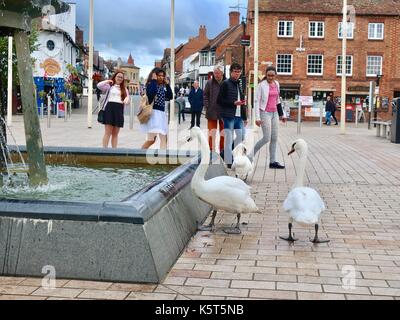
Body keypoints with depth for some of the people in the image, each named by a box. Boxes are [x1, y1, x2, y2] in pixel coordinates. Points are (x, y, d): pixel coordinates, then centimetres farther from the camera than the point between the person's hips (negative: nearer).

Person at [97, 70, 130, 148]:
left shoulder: (124, 89, 20)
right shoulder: (109, 86, 8)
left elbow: (127, 98, 13)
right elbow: (99, 86, -7)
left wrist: (126, 101, -9)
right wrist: (107, 81, -4)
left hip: (119, 110, 4)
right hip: (110, 108, -4)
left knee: (115, 134, 7)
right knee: (108, 132, -7)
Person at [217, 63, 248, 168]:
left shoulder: (240, 84, 17)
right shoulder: (226, 83, -5)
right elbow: (219, 100, -9)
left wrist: (245, 117, 17)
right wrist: (233, 103, -16)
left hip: (238, 116, 7)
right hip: (228, 115, -7)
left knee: (241, 136, 7)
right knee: (229, 138, -3)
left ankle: (225, 153, 24)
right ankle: (228, 162, 3)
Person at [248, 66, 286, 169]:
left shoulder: (276, 84, 10)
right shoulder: (262, 85, -9)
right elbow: (256, 101, -11)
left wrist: (281, 114, 20)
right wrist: (257, 117, -18)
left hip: (274, 113, 7)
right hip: (265, 113, -7)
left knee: (274, 138, 5)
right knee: (267, 138, -10)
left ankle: (273, 161, 11)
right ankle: (251, 155, 6)